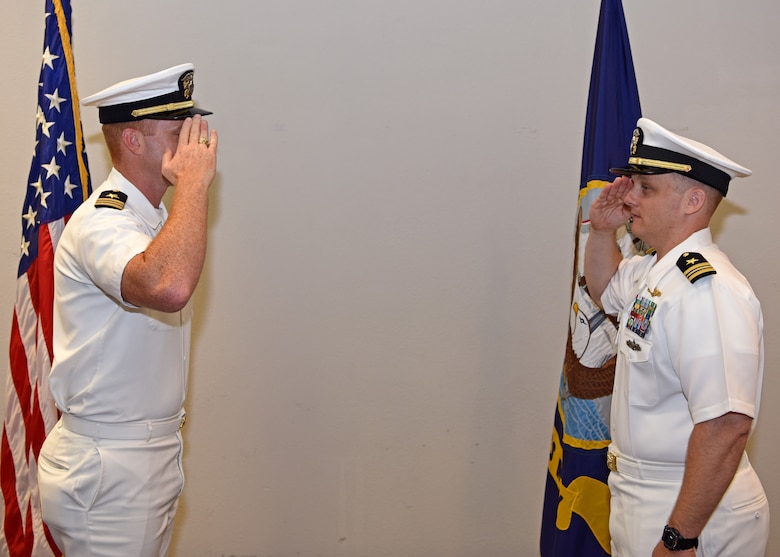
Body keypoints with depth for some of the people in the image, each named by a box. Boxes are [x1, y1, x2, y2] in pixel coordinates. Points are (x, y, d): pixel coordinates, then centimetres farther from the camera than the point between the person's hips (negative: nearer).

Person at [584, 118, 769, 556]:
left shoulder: (708, 290, -27)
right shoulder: (653, 269, 6)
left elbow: (727, 426, -32)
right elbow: (607, 289, 29)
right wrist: (603, 229, 9)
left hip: (689, 513, -9)